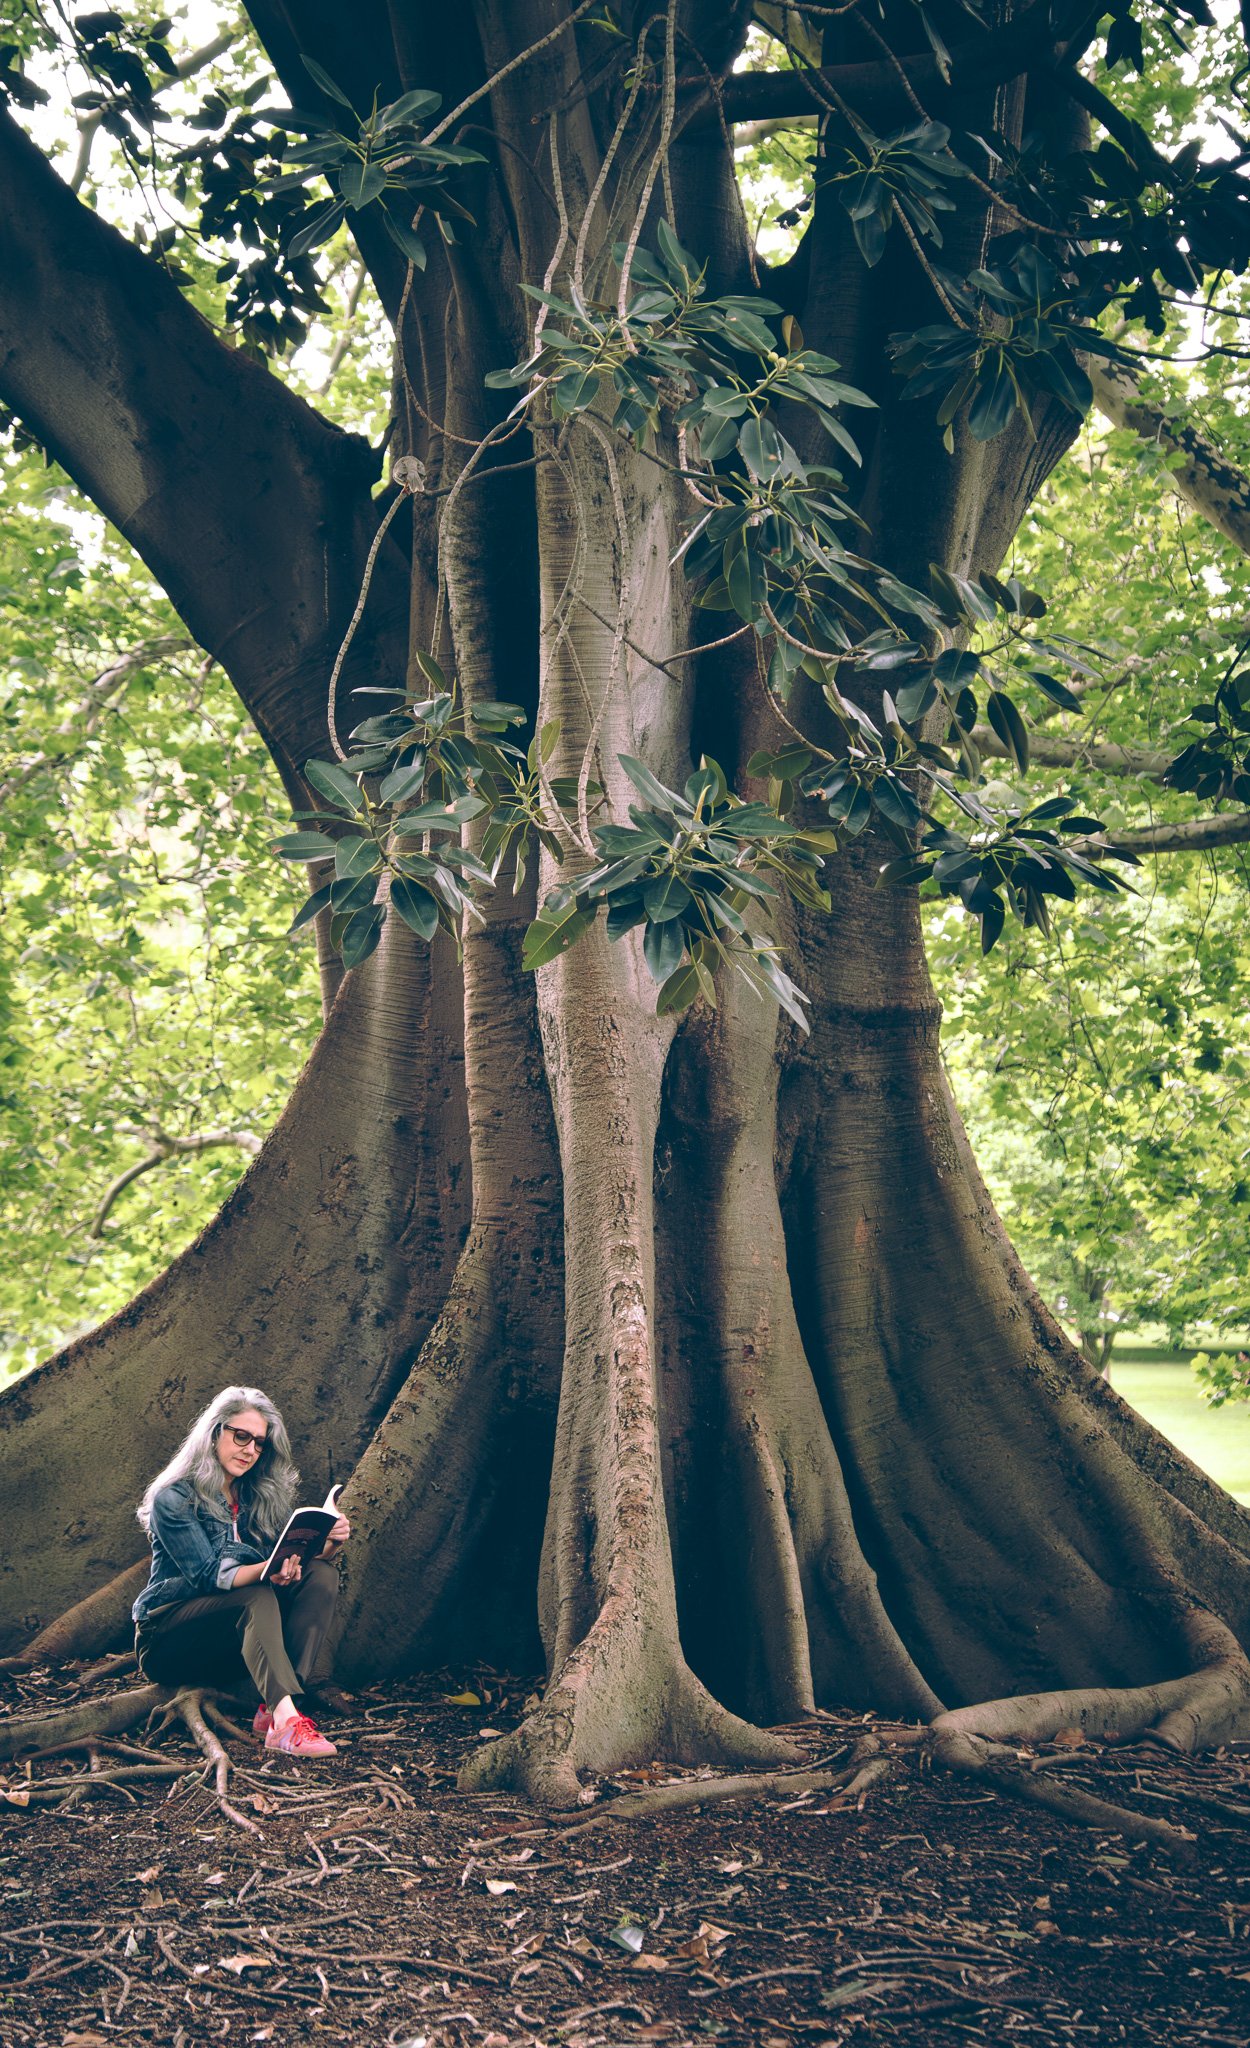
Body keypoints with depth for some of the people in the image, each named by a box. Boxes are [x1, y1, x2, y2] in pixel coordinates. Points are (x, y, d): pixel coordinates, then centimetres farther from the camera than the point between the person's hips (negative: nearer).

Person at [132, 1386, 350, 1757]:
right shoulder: (174, 1499, -11)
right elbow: (208, 1576, -21)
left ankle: (274, 1708, -34)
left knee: (322, 1575, -17)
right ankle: (285, 1722, -53)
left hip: (234, 1639, 6)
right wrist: (266, 1570, -40)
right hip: (168, 1641, -6)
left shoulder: (261, 1498, 9)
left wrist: (329, 1545, -21)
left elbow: (291, 1563, 1)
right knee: (257, 1596, -34)